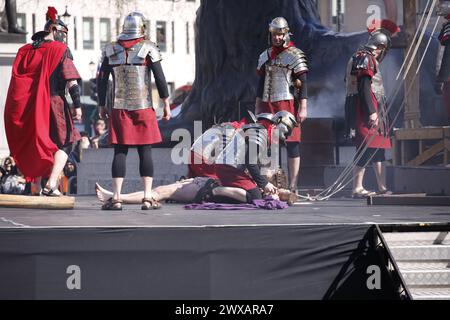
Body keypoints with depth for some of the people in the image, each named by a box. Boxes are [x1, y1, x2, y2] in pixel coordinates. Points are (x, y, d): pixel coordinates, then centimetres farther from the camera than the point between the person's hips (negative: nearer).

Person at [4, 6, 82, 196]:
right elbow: (71, 80, -10)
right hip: (54, 104, -5)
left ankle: (36, 187, 14)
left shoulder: (25, 51, 11)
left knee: (33, 145, 17)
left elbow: (16, 82, 13)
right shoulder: (60, 50, -3)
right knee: (64, 143, 6)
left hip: (28, 108, 5)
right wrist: (77, 105, -8)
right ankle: (51, 184, -10)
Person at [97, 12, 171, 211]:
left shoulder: (111, 50, 6)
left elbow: (102, 80, 7)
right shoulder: (148, 48, -1)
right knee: (145, 152, 2)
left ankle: (116, 198, -3)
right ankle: (147, 198, -2)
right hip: (144, 108, -2)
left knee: (120, 152, 3)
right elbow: (160, 77, -4)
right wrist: (166, 104, 2)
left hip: (119, 109, 2)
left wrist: (101, 105, 15)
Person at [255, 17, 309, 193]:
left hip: (288, 104, -6)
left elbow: (303, 83, -8)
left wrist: (303, 107, -15)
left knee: (292, 144, -5)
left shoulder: (295, 55, -4)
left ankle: (293, 185, -4)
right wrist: (257, 107, 18)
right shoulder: (265, 56, 16)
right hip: (268, 105, 6)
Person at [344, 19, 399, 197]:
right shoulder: (366, 58, -10)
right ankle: (357, 188, -16)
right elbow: (364, 87, -19)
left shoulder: (359, 57, 23)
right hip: (367, 107, -11)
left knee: (378, 146, 14)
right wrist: (372, 112, -23)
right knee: (368, 146, -14)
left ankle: (382, 187, 18)